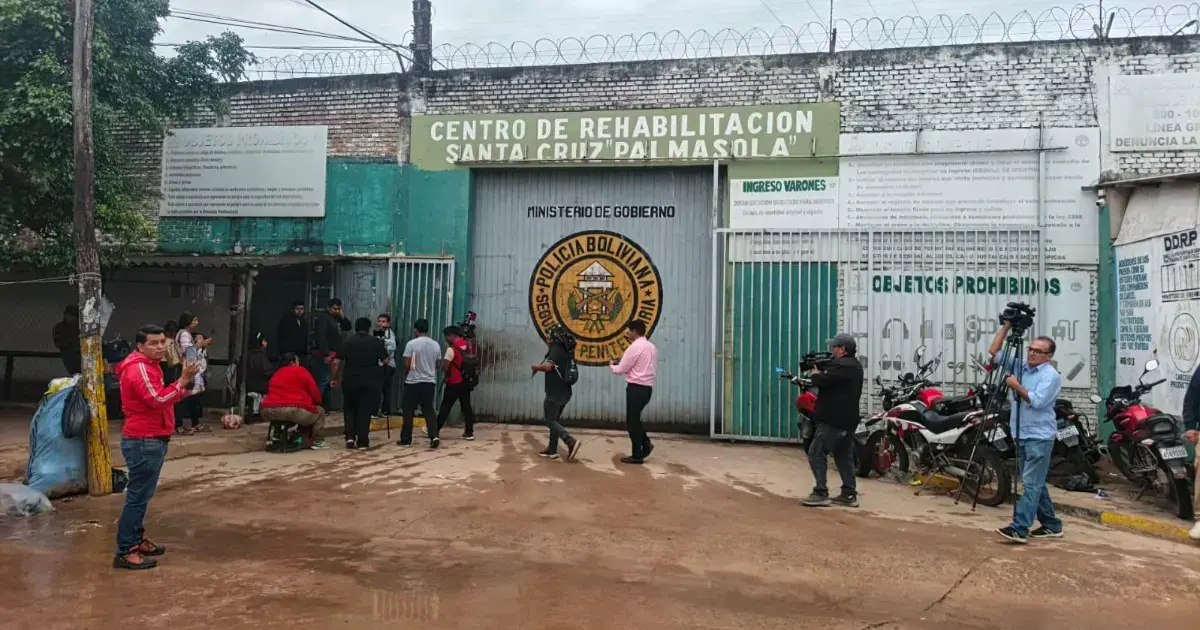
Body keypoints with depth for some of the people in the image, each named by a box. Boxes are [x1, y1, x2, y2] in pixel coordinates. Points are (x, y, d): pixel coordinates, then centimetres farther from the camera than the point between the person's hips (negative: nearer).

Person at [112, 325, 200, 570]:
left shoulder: (148, 366, 17)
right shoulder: (139, 368, -17)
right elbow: (158, 400, -27)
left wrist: (181, 391, 12)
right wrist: (182, 381, -28)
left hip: (150, 440, 11)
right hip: (144, 441, -11)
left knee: (141, 494, 18)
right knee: (138, 495, -8)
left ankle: (137, 540, 28)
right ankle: (125, 552, -4)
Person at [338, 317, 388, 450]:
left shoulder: (348, 342, 1)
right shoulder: (376, 342, -1)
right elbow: (385, 360, -3)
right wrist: (384, 349, 16)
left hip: (350, 381, 1)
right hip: (370, 382, -1)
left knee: (350, 409, 16)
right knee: (365, 411, 4)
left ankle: (350, 436, 2)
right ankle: (362, 442, 4)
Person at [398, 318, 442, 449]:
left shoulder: (412, 344, -10)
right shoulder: (436, 345, 5)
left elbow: (407, 365, -11)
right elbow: (437, 365, 11)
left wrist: (406, 375, 8)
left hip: (413, 382, -4)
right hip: (430, 382, 4)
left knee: (408, 411, 6)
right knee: (429, 410, 8)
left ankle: (406, 440, 12)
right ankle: (434, 436, -7)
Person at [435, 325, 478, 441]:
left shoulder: (452, 348, -17)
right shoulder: (469, 345, 4)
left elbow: (444, 367, -17)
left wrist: (446, 372, 3)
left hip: (454, 382, -6)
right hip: (467, 381, 6)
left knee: (445, 407, 2)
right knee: (466, 406, 7)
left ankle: (435, 430, 9)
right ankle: (469, 433, 6)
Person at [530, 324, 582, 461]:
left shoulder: (556, 350, -16)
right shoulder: (564, 351, 14)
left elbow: (548, 367, -29)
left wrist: (535, 366, -11)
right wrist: (540, 367, 10)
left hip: (555, 393, -9)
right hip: (563, 392, 9)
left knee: (550, 421, -5)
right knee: (555, 420, 15)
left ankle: (571, 441, -19)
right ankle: (552, 450, 19)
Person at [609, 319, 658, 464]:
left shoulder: (634, 347, -13)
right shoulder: (652, 347, 13)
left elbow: (621, 370, -11)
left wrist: (612, 365, 12)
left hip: (636, 387, -8)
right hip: (647, 387, 8)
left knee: (632, 421, 1)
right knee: (634, 418, 21)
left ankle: (637, 455, 4)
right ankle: (646, 444, 10)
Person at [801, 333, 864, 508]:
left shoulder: (842, 365, -17)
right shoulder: (854, 365, 17)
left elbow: (821, 381, -23)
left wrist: (815, 373, -3)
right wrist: (821, 371, 3)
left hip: (834, 419, -10)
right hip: (847, 419, 10)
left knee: (816, 453, -7)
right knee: (844, 457, 12)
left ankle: (821, 494, -9)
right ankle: (849, 494, 13)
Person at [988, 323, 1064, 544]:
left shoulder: (1051, 375, -10)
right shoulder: (1020, 366, 10)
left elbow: (1037, 401, -22)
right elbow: (994, 351, 9)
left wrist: (1016, 386, -13)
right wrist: (1006, 326, 3)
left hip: (1039, 437, -8)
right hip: (1021, 436, 8)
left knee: (1031, 484, -10)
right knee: (1035, 483, 13)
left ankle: (1019, 529, -16)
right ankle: (1051, 525, 23)